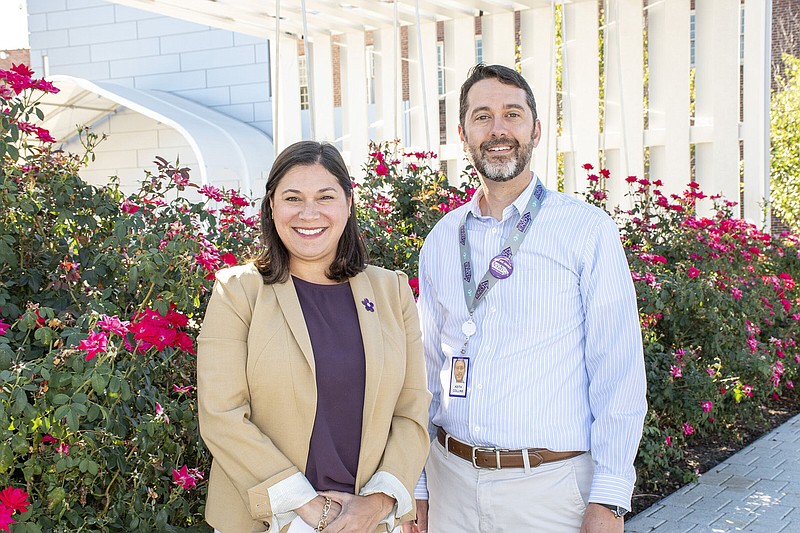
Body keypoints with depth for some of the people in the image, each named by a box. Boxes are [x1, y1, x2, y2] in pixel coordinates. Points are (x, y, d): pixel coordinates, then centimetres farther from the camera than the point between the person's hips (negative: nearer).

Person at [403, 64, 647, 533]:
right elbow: (428, 369, 13)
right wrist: (416, 486, 10)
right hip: (452, 477, 4)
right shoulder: (440, 241, 8)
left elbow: (619, 372, -7)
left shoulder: (589, 230, -5)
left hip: (551, 482, -3)